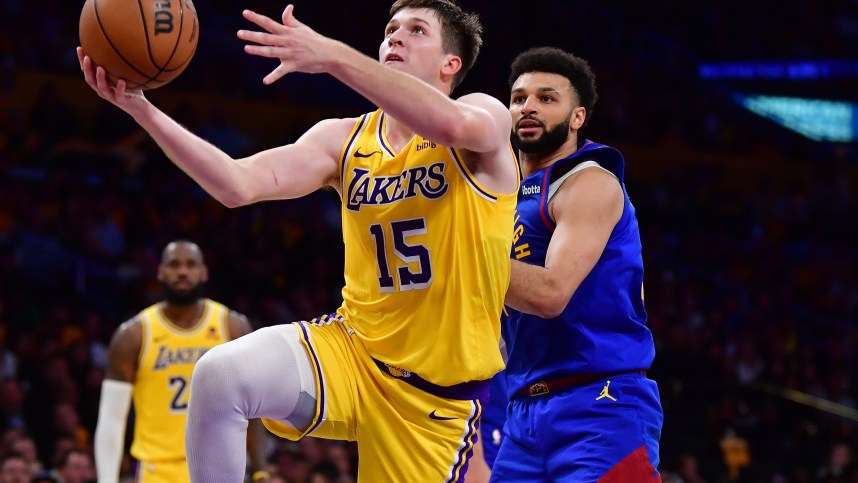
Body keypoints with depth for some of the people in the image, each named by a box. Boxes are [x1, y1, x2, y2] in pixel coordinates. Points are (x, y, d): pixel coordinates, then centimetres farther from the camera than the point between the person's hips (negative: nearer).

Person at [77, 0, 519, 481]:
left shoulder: (485, 114, -6)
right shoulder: (342, 140, 6)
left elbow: (450, 124, -33)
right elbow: (241, 184, -9)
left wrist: (333, 55, -42)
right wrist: (142, 109, -21)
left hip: (439, 393, -3)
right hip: (353, 347, 3)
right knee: (222, 375, -26)